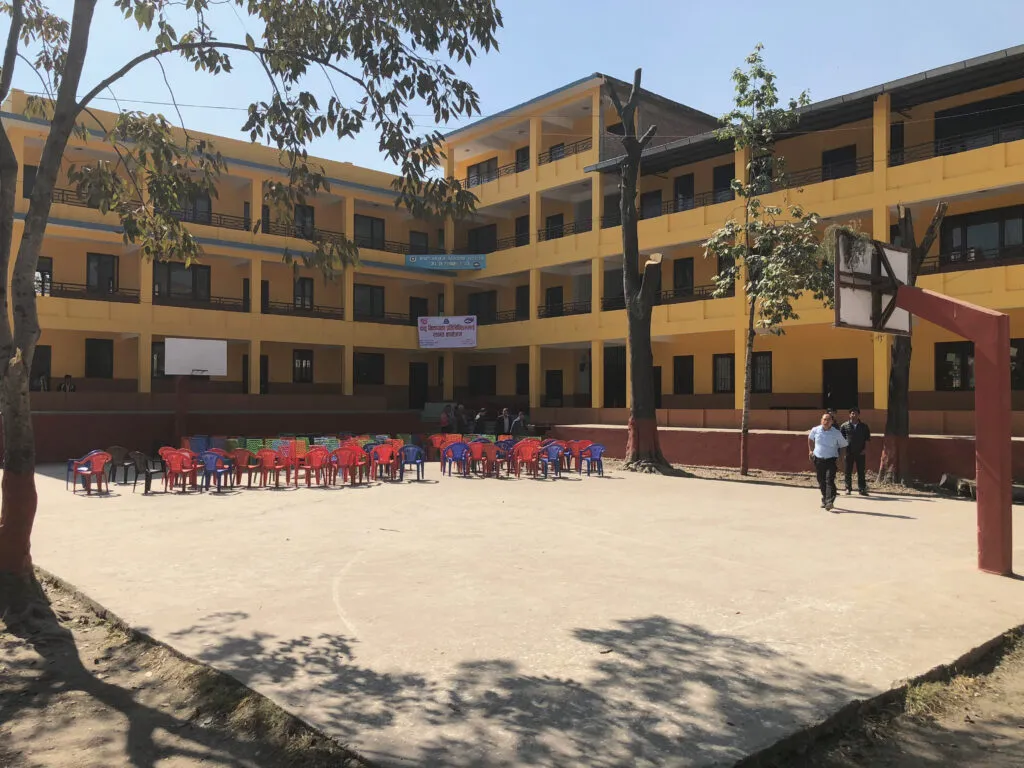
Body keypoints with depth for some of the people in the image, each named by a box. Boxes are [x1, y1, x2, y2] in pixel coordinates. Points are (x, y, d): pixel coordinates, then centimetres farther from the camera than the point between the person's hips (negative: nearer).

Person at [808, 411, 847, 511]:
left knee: (830, 481, -16)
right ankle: (824, 499, 30)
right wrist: (810, 450, 18)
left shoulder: (837, 433, -6)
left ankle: (829, 502, -21)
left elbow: (843, 446, 7)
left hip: (831, 460, -3)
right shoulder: (815, 430, -1)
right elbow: (810, 438, 21)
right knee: (821, 482, 11)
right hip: (818, 459, 3)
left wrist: (840, 456, 2)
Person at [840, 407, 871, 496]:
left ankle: (862, 489, 8)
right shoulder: (845, 426, 3)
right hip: (849, 452, -1)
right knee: (848, 472, 5)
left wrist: (865, 448, -2)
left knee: (861, 472, 3)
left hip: (860, 452, 1)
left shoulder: (864, 426, 6)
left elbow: (867, 438, 9)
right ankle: (848, 488, 14)